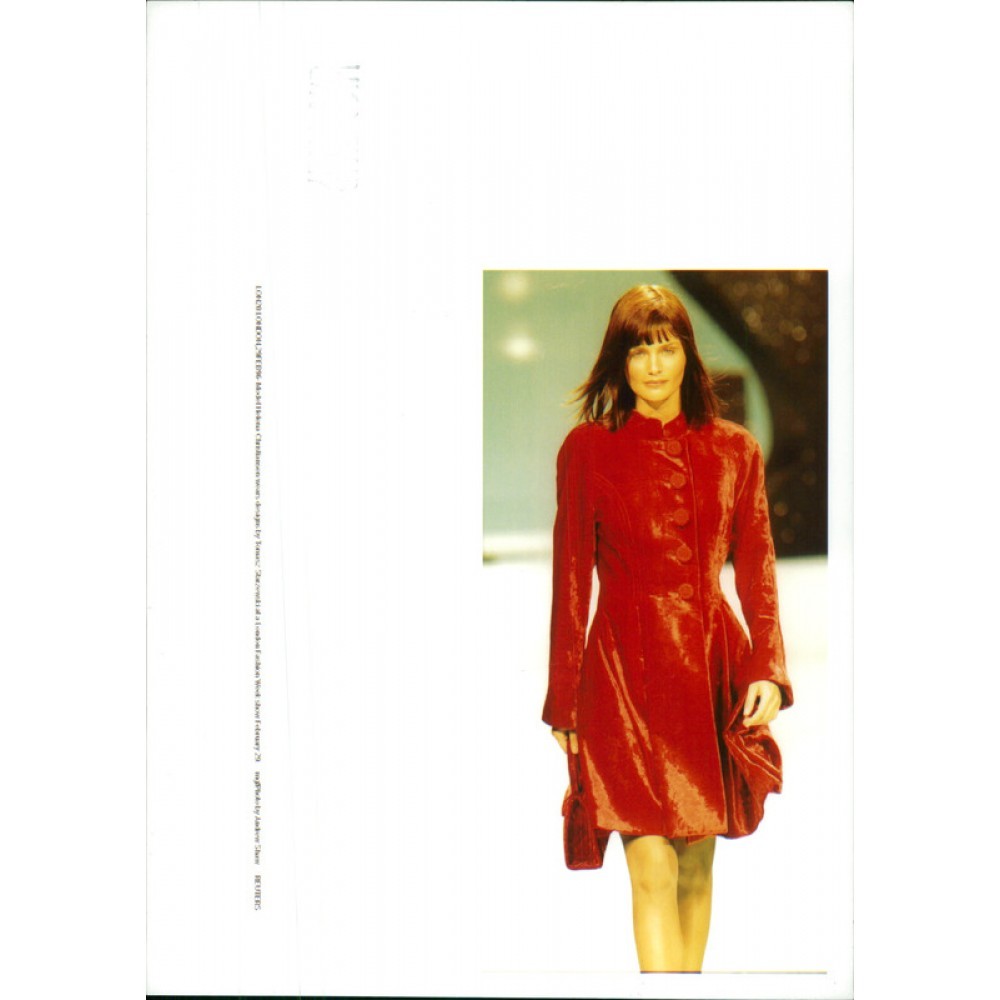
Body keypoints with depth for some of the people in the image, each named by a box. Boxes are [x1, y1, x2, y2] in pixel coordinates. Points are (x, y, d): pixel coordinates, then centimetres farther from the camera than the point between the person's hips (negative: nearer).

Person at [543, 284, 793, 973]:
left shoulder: (735, 451, 7)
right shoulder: (587, 449, 1)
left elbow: (758, 573, 9)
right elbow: (571, 582, 3)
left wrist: (767, 669, -5)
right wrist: (563, 702, 3)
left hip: (711, 668, 3)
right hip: (626, 671, -2)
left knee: (697, 866, 10)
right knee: (652, 872, -8)